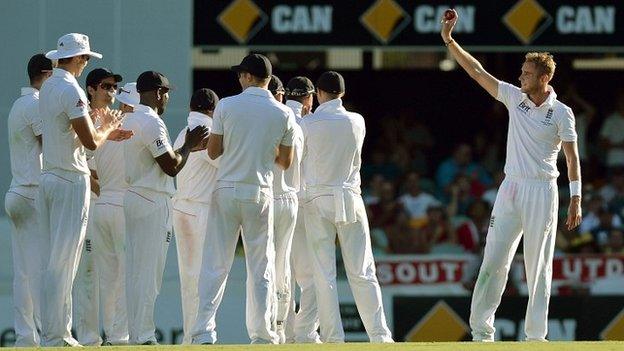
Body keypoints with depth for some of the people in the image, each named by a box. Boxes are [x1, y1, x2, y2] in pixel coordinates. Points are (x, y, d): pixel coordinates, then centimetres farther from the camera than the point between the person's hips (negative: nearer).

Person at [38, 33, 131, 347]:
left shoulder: (47, 88, 14)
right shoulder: (71, 91, -15)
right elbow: (90, 141, -18)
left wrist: (104, 131, 16)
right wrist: (108, 128, 1)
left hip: (48, 177, 9)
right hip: (71, 181, -9)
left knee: (54, 259, 10)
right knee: (62, 262, -7)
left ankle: (55, 332, 11)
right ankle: (55, 336, -7)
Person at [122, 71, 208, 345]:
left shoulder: (130, 119, 15)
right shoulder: (152, 122, -15)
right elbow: (172, 166, -17)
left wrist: (188, 147, 20)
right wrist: (189, 145, -1)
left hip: (133, 197, 10)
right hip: (153, 203, -10)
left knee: (135, 269, 11)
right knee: (149, 271, -7)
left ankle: (136, 334, 13)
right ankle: (143, 336, -8)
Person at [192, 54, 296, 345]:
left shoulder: (227, 106, -3)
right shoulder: (283, 114, 1)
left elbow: (212, 151, 2)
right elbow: (286, 162, 8)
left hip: (226, 191, -1)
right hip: (260, 194, 1)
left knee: (215, 265, 0)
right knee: (262, 266, 7)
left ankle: (204, 331, -8)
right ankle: (262, 335, 5)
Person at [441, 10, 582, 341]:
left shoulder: (561, 113, -4)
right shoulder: (514, 97, 7)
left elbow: (572, 156, -5)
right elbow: (478, 72, 6)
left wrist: (576, 199, -11)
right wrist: (449, 40, -1)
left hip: (542, 190, -4)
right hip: (510, 189, 4)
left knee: (538, 265, -1)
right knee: (494, 259, 0)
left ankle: (536, 334, 4)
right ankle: (481, 328, 2)